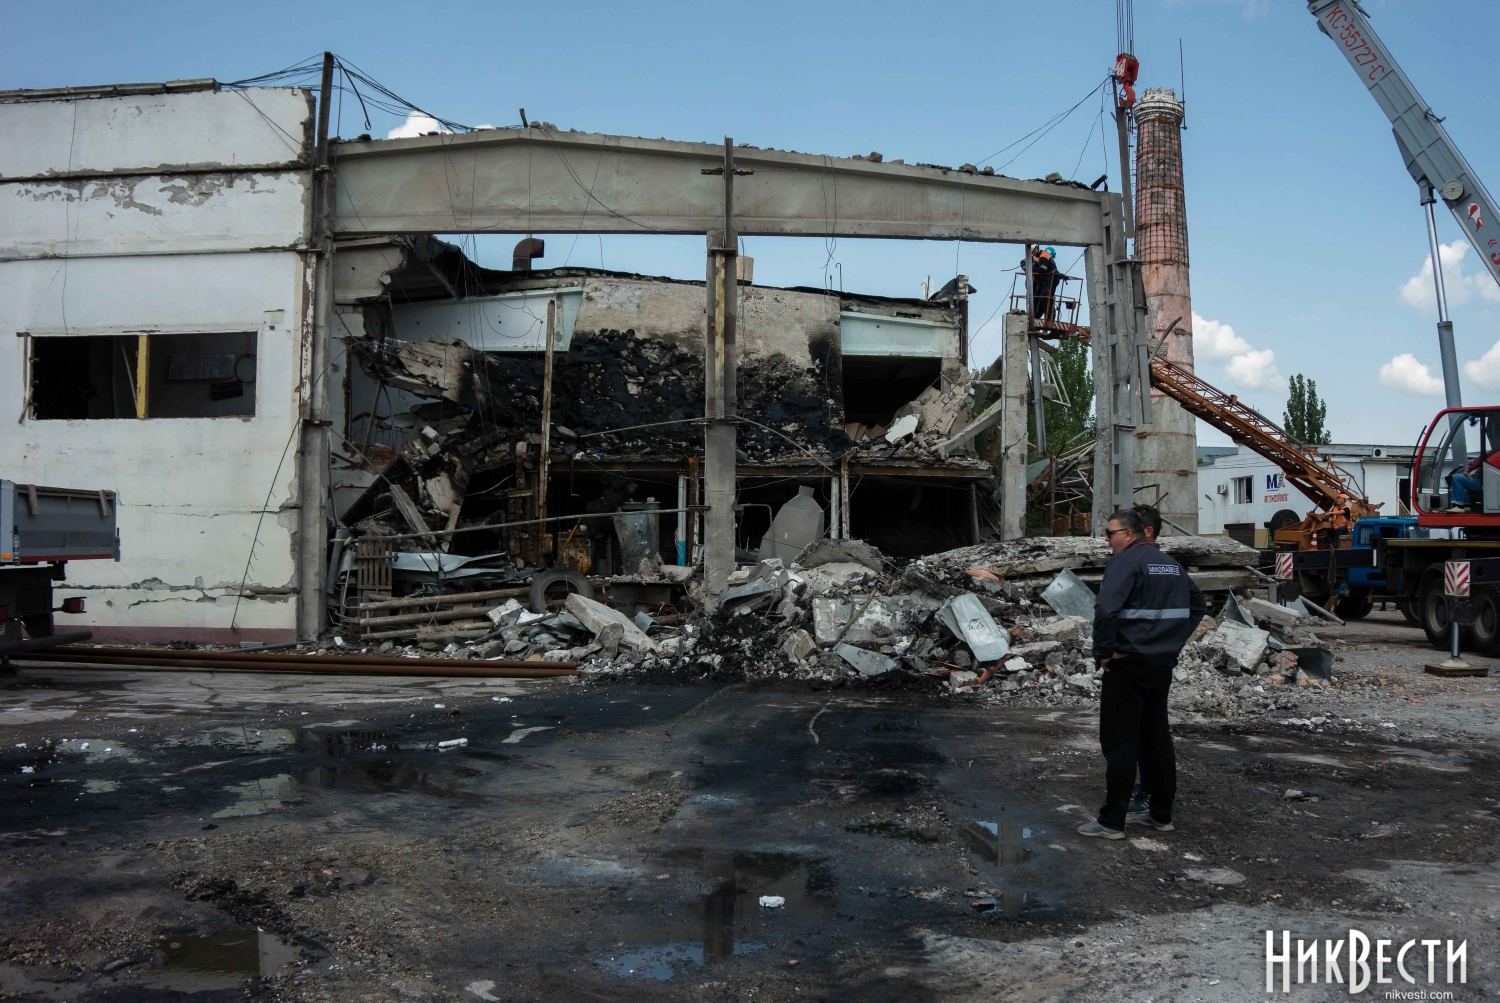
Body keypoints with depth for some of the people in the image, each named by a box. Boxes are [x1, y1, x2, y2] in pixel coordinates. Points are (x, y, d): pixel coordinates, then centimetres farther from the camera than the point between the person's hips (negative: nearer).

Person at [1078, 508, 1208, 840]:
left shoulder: (1126, 561, -13)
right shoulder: (1171, 564, 14)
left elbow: (1106, 609, -26)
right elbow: (1199, 605, 25)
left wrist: (1104, 651, -15)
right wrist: (1175, 641, 20)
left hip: (1128, 664, -8)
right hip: (1163, 664, 8)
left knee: (1119, 742, -4)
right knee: (1157, 738, 16)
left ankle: (1112, 821, 0)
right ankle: (1162, 814, 23)